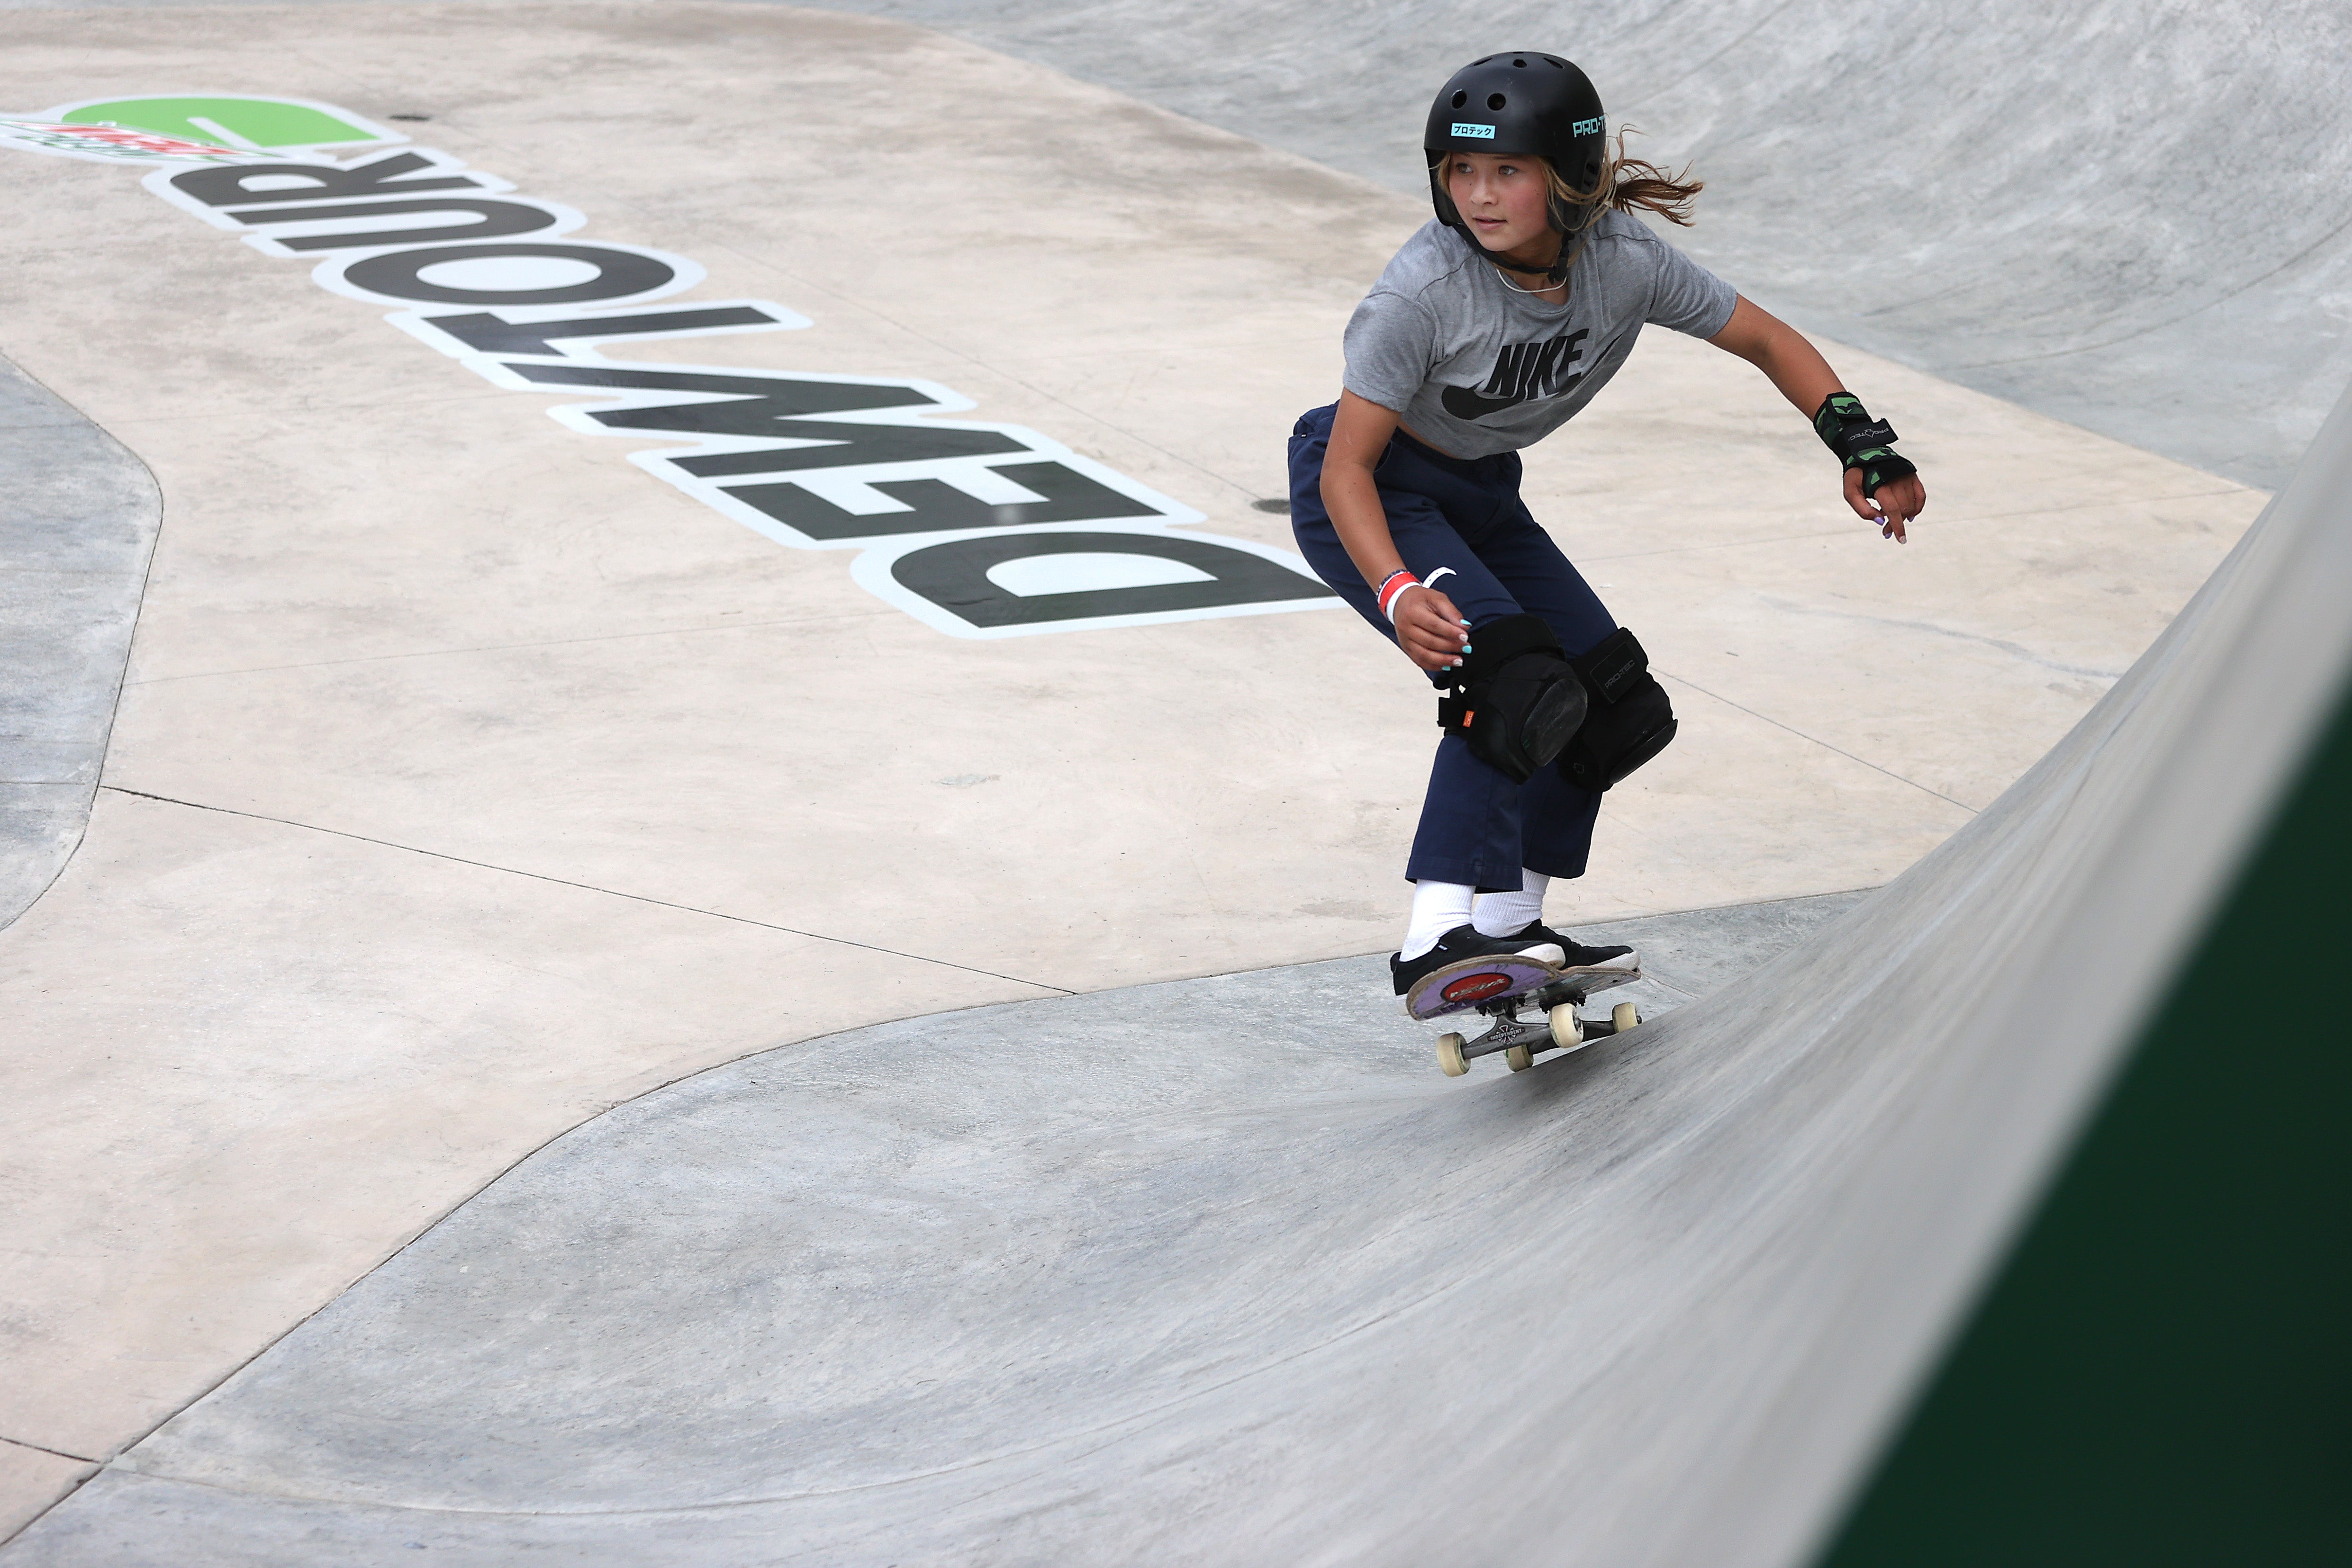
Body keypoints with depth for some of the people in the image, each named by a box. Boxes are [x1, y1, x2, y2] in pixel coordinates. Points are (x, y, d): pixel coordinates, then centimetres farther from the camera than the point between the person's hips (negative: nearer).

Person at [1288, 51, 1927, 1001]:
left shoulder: (1626, 261, -19)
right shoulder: (1424, 292, -32)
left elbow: (1771, 344, -5)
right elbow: (1348, 466, -27)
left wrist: (1862, 447, -17)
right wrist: (1398, 593, -41)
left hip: (1479, 494, 7)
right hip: (1367, 494, -7)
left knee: (1618, 705, 5)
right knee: (1515, 681, -27)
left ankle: (1507, 923, 17)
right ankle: (1437, 935, -28)